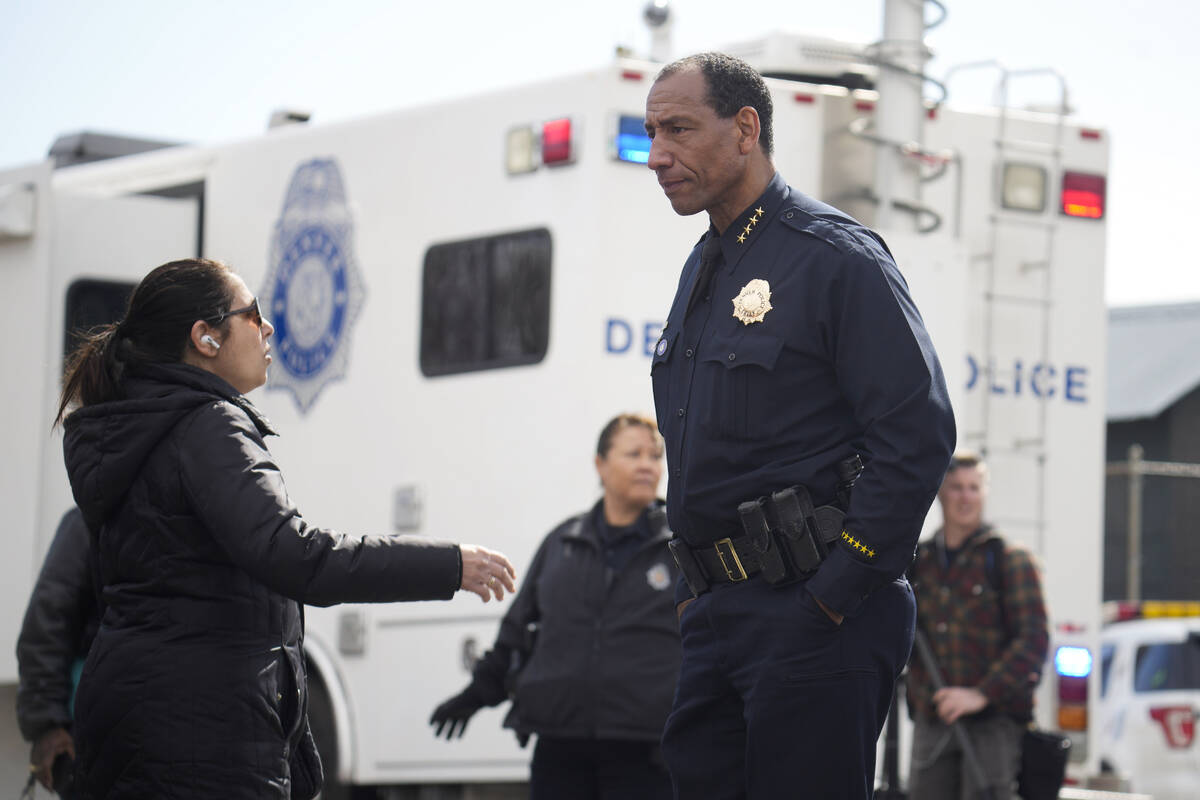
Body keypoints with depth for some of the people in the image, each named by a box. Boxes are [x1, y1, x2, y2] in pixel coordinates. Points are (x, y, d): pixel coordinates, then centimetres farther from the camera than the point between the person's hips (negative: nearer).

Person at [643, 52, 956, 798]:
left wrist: (836, 595, -17)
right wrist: (699, 596, 16)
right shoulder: (705, 269, 18)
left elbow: (917, 436, -16)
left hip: (815, 618, -9)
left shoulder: (835, 256, -9)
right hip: (717, 618, 9)